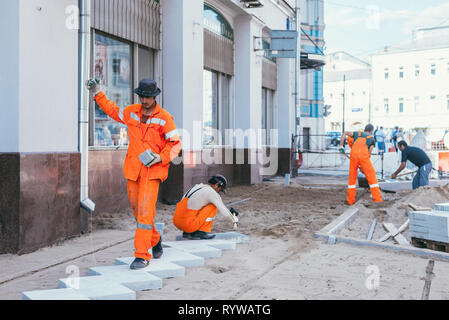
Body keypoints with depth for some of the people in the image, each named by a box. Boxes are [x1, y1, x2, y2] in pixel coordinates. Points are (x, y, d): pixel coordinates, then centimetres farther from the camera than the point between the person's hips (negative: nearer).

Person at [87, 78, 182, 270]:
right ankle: (155, 240, 36)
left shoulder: (164, 118, -6)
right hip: (133, 169, 5)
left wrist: (160, 158, -20)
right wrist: (98, 93, 24)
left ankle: (142, 256, -9)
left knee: (145, 211, -13)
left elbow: (175, 144, -6)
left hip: (152, 171, -5)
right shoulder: (132, 112, 8)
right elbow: (112, 111, 28)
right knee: (137, 210, 12)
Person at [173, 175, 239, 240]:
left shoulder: (198, 186, 20)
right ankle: (201, 232, 0)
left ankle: (187, 232, 18)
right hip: (188, 224, -8)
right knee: (214, 205, 2)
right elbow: (223, 210, -2)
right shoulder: (212, 193, -6)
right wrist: (234, 220, 16)